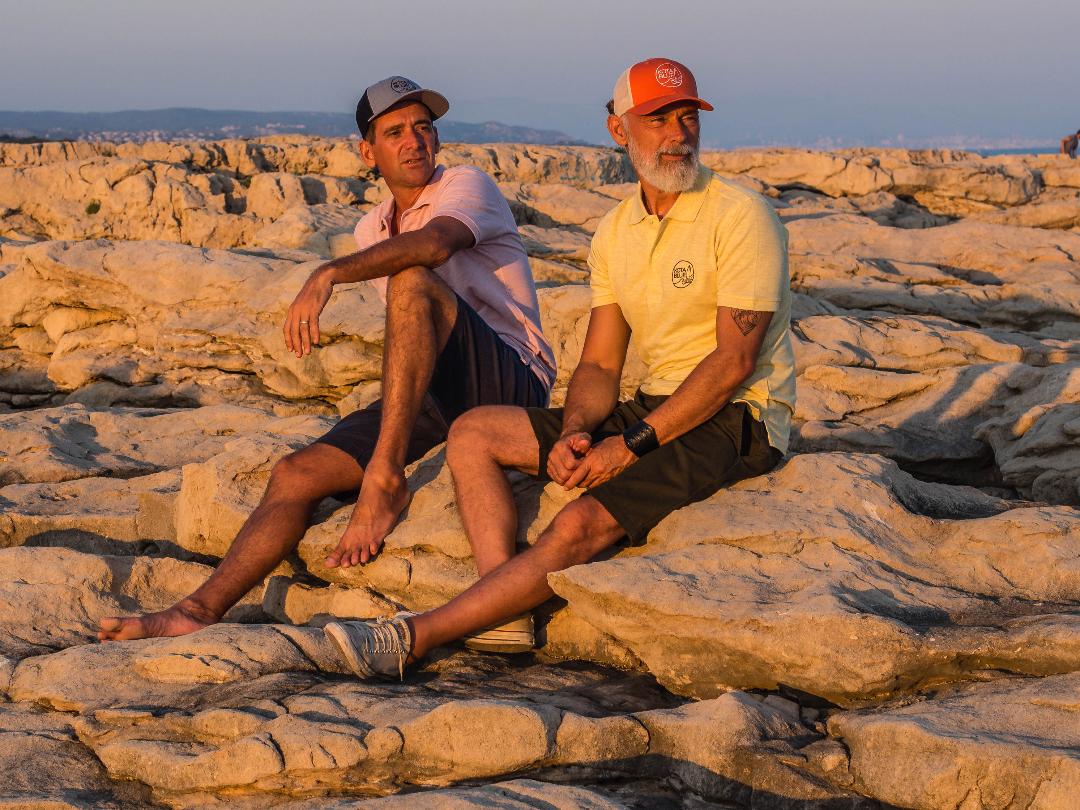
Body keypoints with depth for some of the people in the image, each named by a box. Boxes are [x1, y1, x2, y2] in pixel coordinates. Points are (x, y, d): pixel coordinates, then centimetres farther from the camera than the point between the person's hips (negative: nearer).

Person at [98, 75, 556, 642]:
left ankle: (384, 477, -34)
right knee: (296, 475, -13)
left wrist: (328, 275, -36)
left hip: (511, 384, -7)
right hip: (437, 403, 7)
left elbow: (434, 244, -28)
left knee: (412, 280, -32)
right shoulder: (371, 232, 20)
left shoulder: (467, 185, -3)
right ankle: (196, 614, -19)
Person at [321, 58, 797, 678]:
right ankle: (506, 617, -20)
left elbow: (735, 360, -18)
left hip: (737, 419, -8)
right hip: (657, 408, 8)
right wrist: (574, 434, -13)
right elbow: (600, 365, 10)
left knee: (581, 526, -29)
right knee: (474, 433, -3)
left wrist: (632, 445, -21)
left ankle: (413, 638, -25)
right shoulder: (616, 232, 11)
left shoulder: (741, 216, -12)